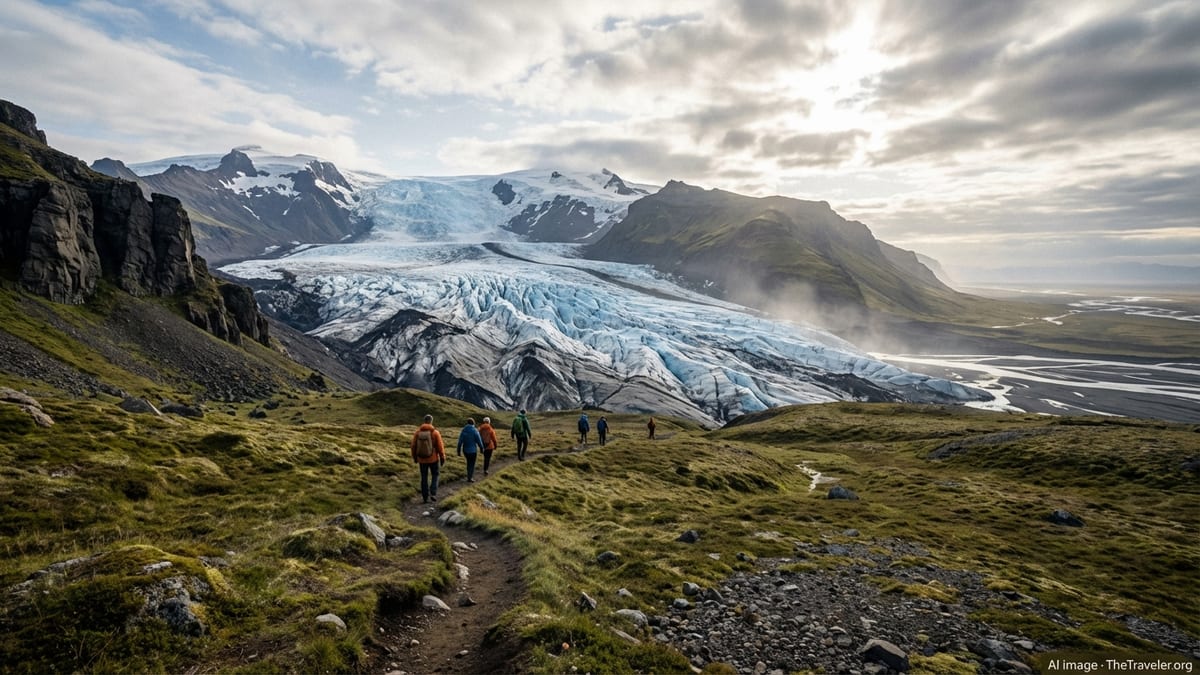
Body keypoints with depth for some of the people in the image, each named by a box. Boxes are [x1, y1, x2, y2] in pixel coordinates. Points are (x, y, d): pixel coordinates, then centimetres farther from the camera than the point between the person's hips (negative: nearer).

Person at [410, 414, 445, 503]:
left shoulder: (418, 432, -5)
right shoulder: (435, 432, -13)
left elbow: (414, 445, 1)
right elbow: (440, 447, -12)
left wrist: (414, 457, 14)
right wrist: (443, 458, -2)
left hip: (422, 459, 2)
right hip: (433, 458, -2)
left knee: (424, 478, 13)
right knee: (434, 475, 17)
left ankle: (425, 497, 15)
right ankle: (433, 493, 3)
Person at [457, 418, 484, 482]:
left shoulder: (463, 430, -3)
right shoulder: (475, 430, -15)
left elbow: (460, 441, -2)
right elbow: (479, 440, -11)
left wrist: (458, 451, 4)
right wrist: (481, 448, 4)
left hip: (465, 450, 4)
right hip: (473, 450, -4)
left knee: (469, 462, 22)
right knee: (472, 464, 7)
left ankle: (470, 475, 28)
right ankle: (469, 478, 8)